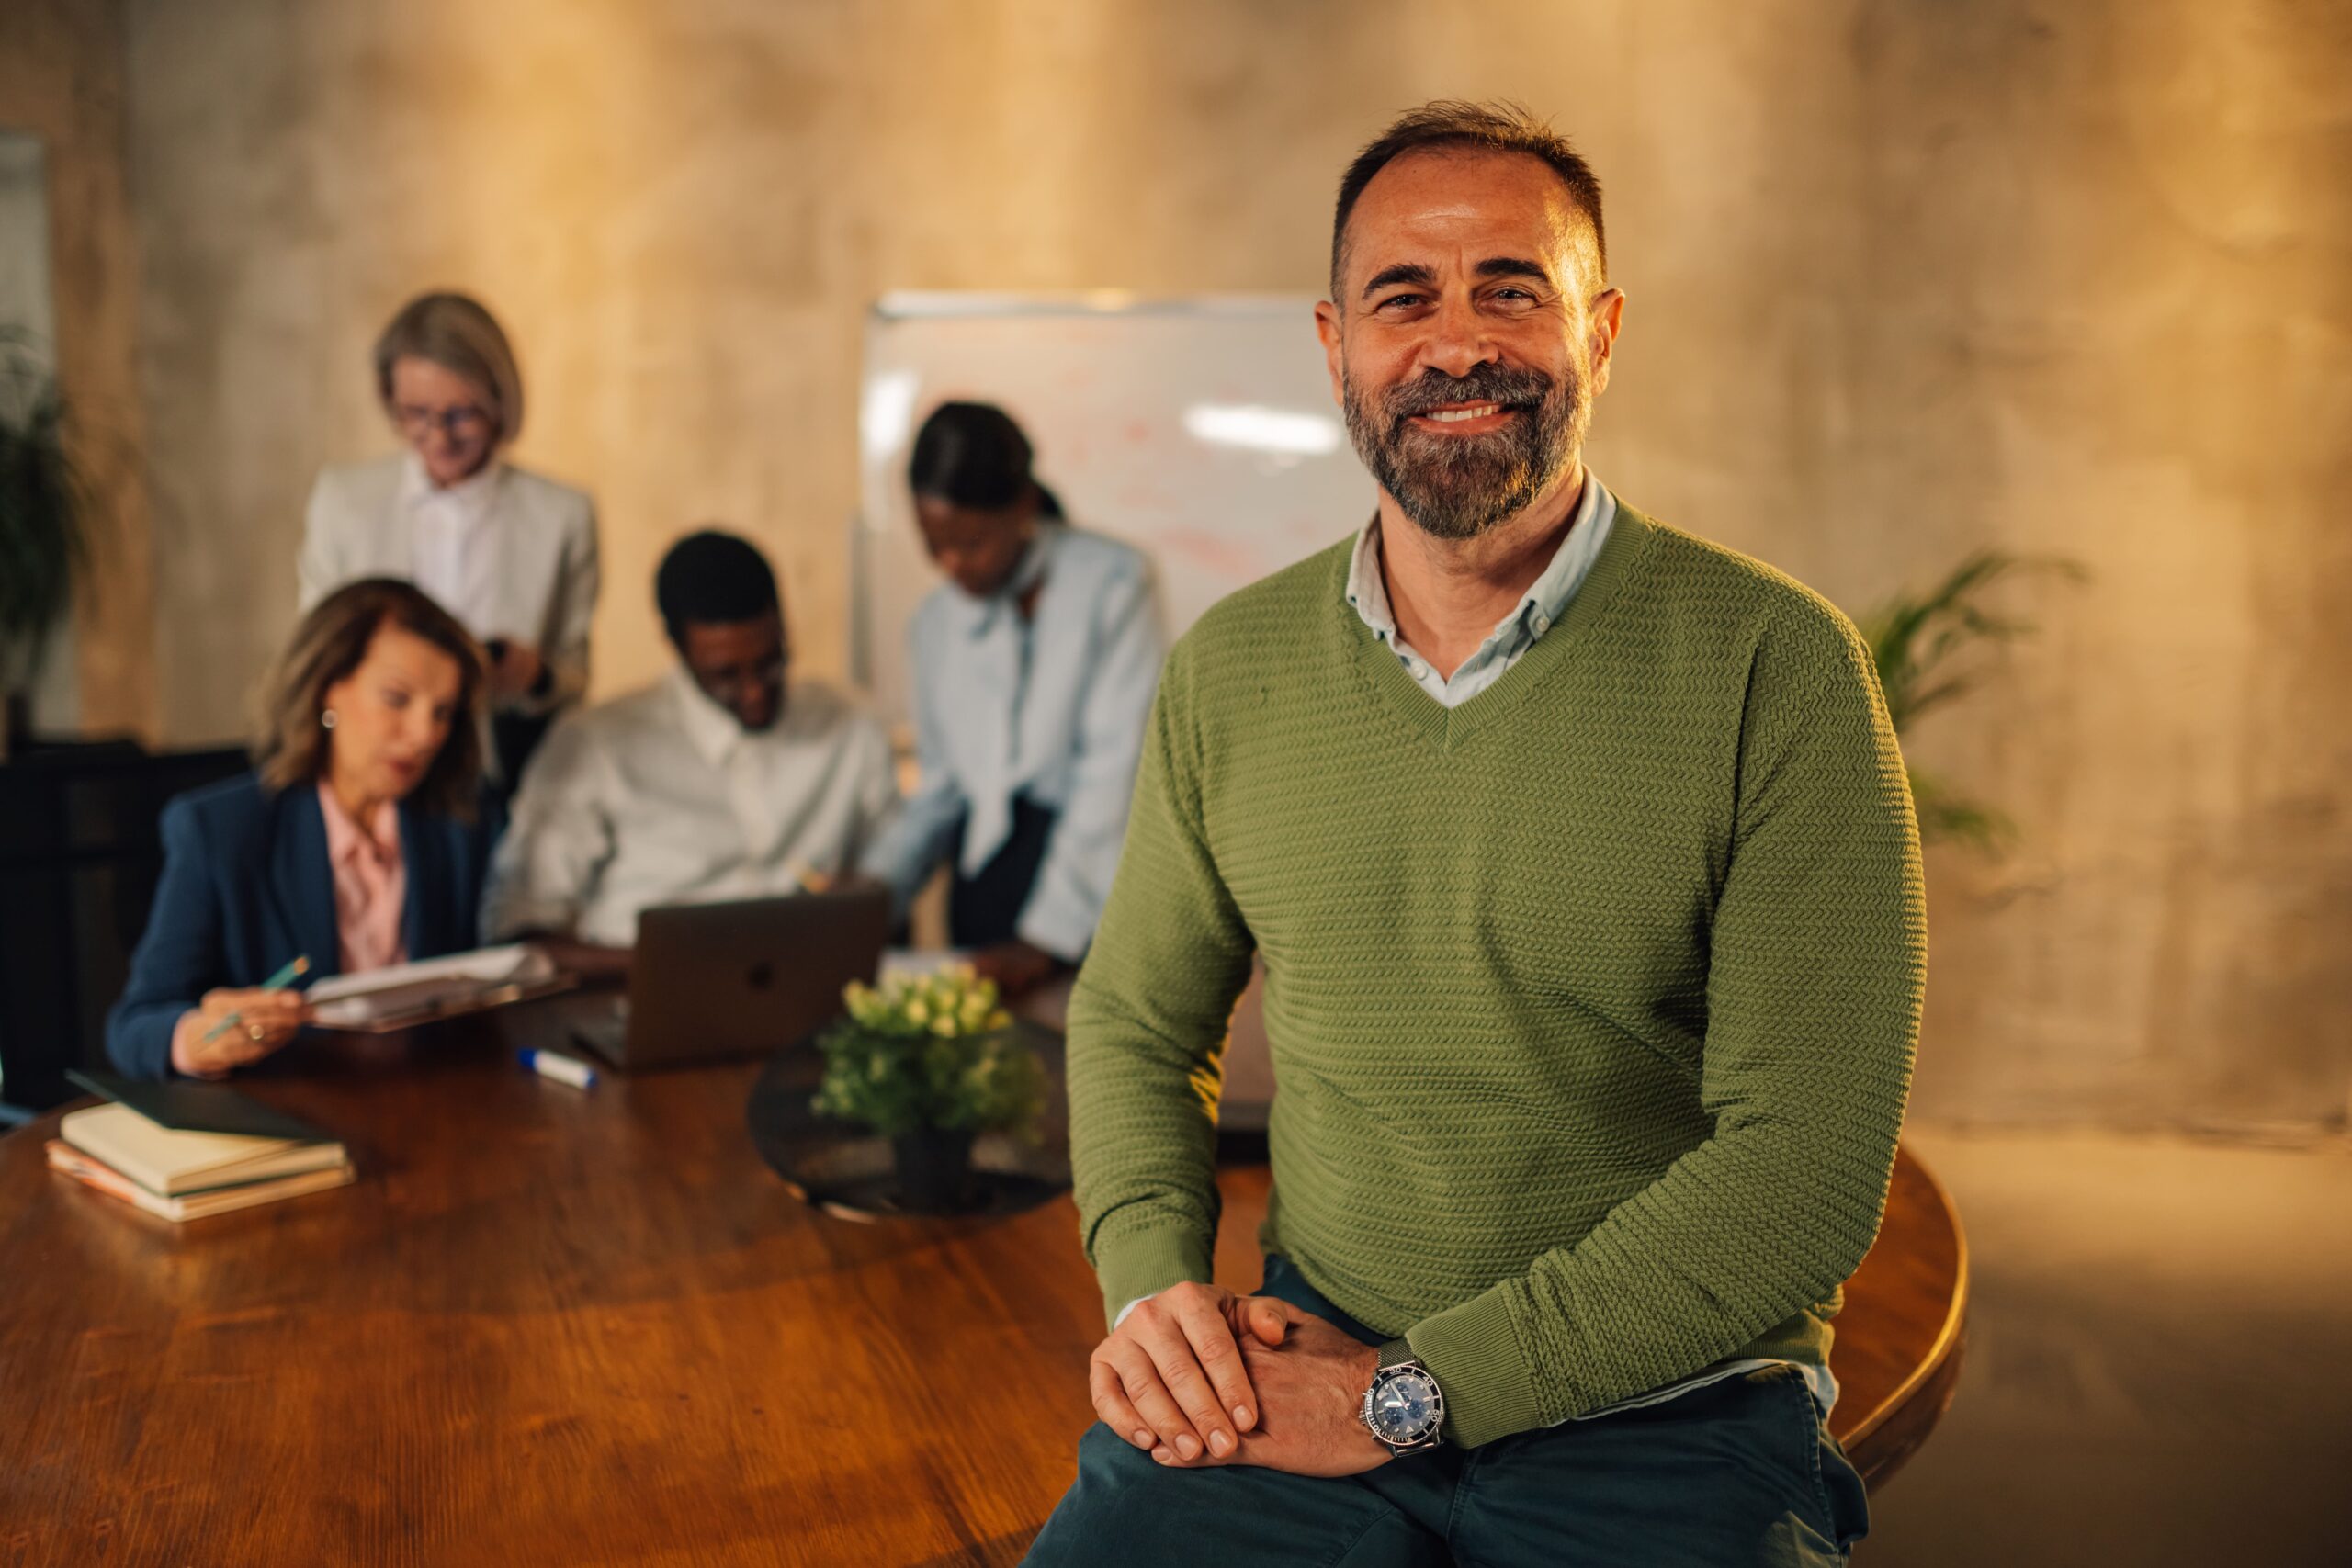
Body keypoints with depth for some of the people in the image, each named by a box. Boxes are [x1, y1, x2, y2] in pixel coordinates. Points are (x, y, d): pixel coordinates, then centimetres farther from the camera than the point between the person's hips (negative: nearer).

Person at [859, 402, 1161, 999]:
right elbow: (941, 786, 15)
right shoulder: (937, 620, 13)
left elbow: (1113, 771, -12)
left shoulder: (1112, 583, -6)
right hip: (985, 875, 4)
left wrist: (1047, 936, -16)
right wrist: (873, 888, -2)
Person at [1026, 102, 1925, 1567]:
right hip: (1305, 1377, 3)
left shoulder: (1777, 666, -10)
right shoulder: (1228, 672, 3)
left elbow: (1808, 1171, -14)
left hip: (1670, 1413, -2)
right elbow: (1133, 1020, 14)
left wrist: (1412, 1391, -15)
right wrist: (1154, 1281, -5)